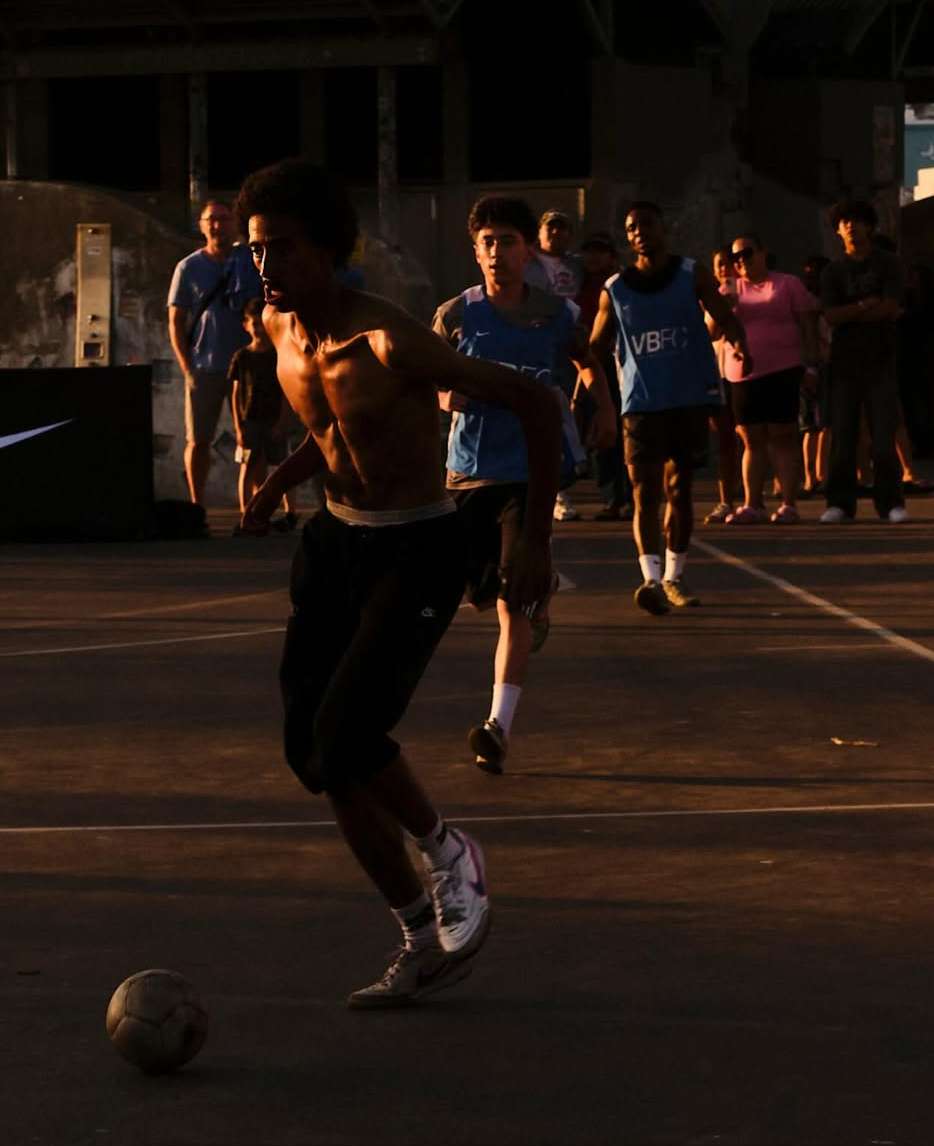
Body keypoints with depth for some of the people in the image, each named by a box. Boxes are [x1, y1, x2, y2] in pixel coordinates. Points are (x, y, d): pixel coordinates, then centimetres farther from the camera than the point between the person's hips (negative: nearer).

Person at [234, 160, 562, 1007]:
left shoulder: (391, 344, -25)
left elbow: (534, 403, -20)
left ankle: (449, 856, 8)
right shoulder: (281, 330, -1)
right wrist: (277, 485, 7)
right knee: (309, 751, 2)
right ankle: (427, 942, 17)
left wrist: (537, 544, -19)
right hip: (336, 542, 8)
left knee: (345, 734, -23)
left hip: (418, 554, -8)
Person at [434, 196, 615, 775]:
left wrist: (604, 408, 9)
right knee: (482, 591, 5)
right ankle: (537, 615, 41)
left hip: (530, 471, -1)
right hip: (468, 469, 2)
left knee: (514, 599, -10)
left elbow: (589, 360, 23)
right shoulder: (456, 315, 0)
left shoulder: (557, 315, 2)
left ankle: (501, 724, -12)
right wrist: (447, 397, -14)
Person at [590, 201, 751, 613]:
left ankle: (674, 577, 20)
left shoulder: (692, 274, 3)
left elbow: (724, 317, -4)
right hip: (641, 404, 0)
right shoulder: (614, 290, 5)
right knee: (645, 493, -11)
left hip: (689, 398, 0)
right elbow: (596, 346, 11)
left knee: (679, 490, 9)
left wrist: (738, 342, -25)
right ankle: (651, 578, -20)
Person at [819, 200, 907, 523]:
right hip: (845, 360, 2)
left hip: (880, 360, -2)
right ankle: (840, 503, 0)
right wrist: (865, 306, -11)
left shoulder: (887, 264, 5)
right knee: (842, 434, -2)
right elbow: (831, 316, -3)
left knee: (884, 433, -7)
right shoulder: (832, 272, 10)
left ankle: (891, 502, -5)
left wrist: (850, 314, -6)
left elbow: (891, 308, -8)